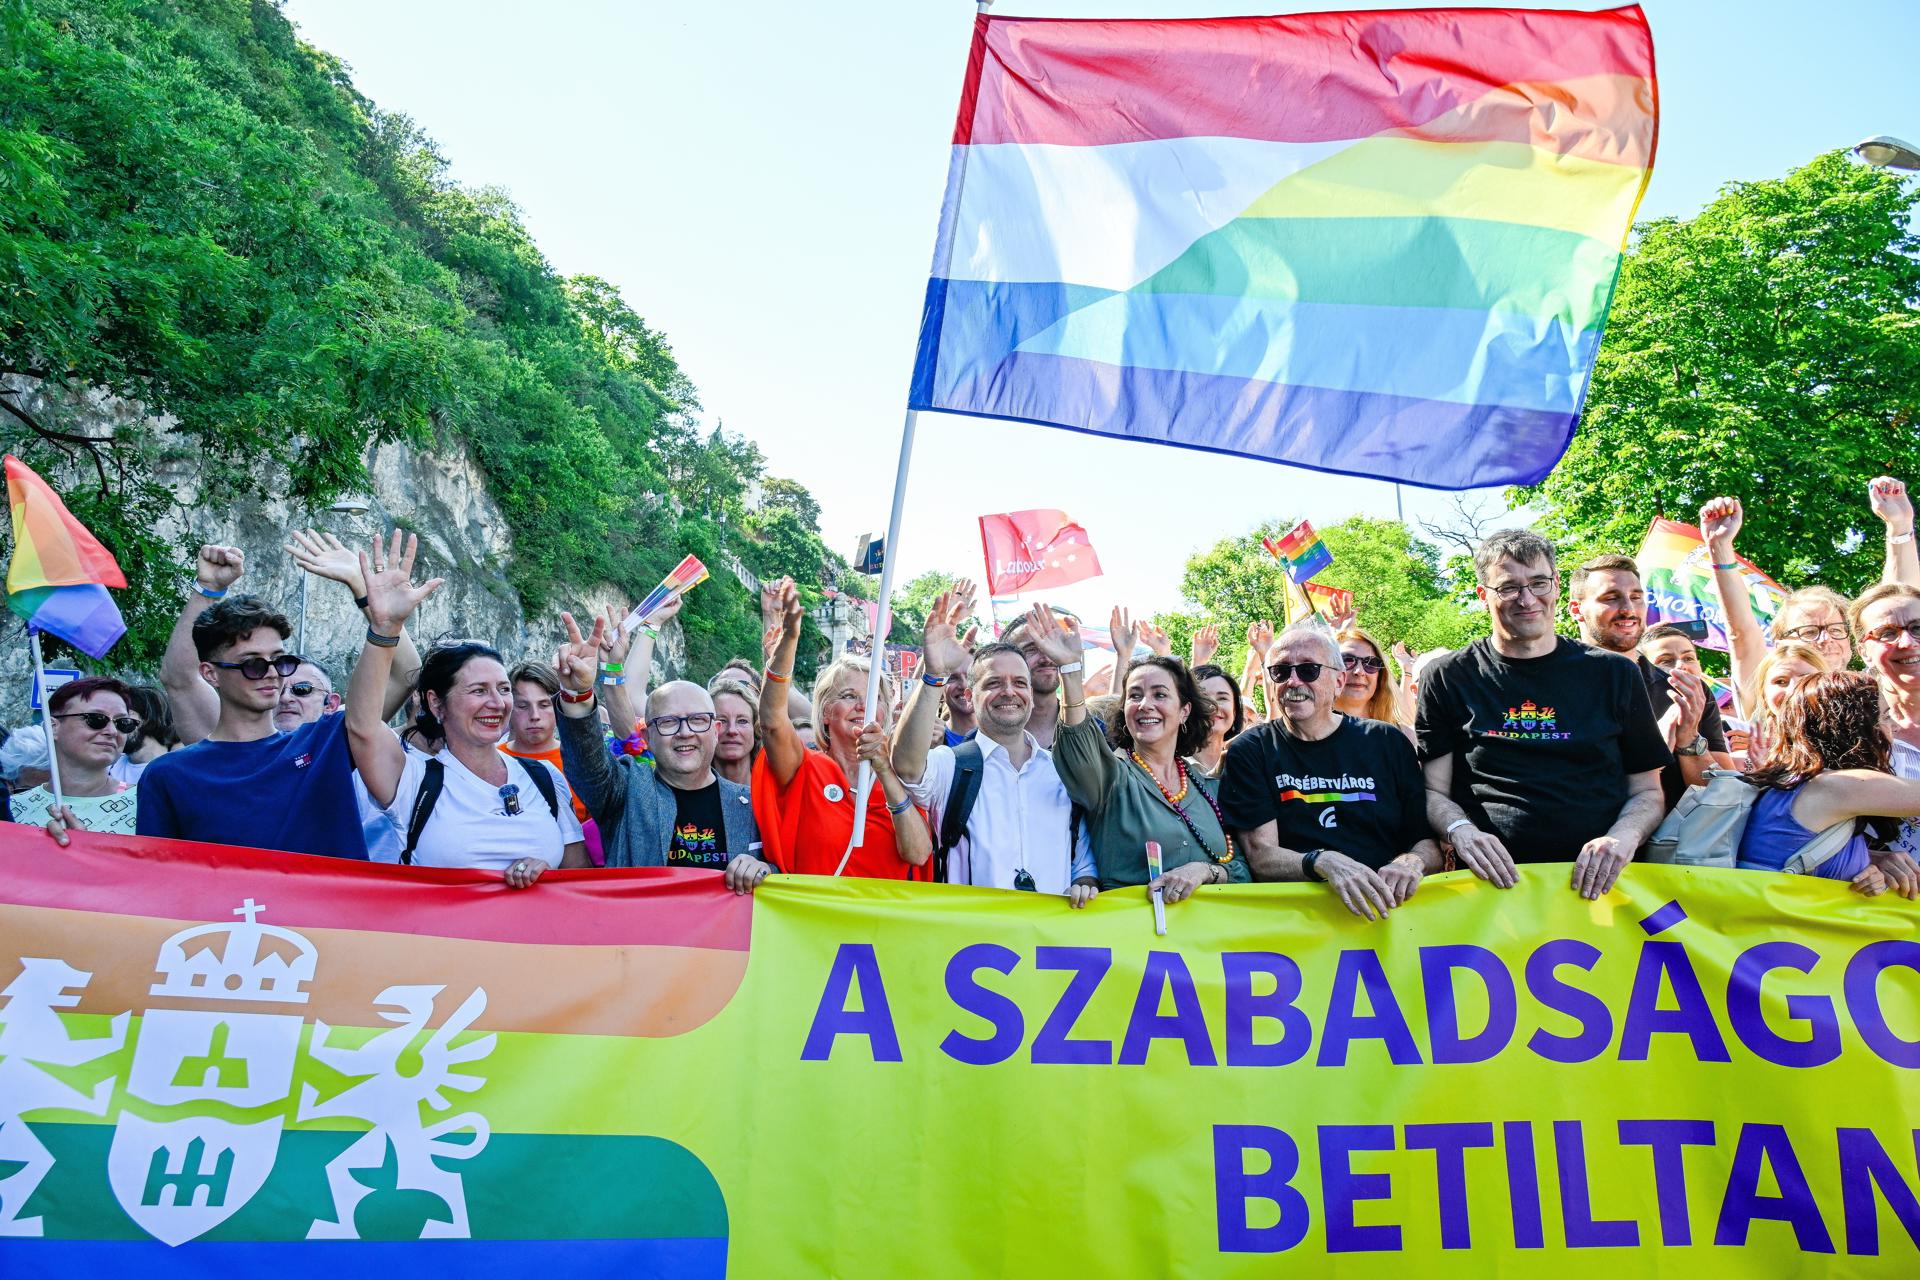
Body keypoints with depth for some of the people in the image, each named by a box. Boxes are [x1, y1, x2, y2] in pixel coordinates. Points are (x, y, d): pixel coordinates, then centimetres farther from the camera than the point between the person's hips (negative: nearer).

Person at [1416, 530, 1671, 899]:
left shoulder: (1614, 675, 15)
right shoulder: (1447, 679, 10)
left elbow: (1647, 791, 16)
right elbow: (1433, 790, 8)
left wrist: (1623, 837, -6)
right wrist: (1461, 830, -14)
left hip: (1597, 880, 2)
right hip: (1496, 880, -2)